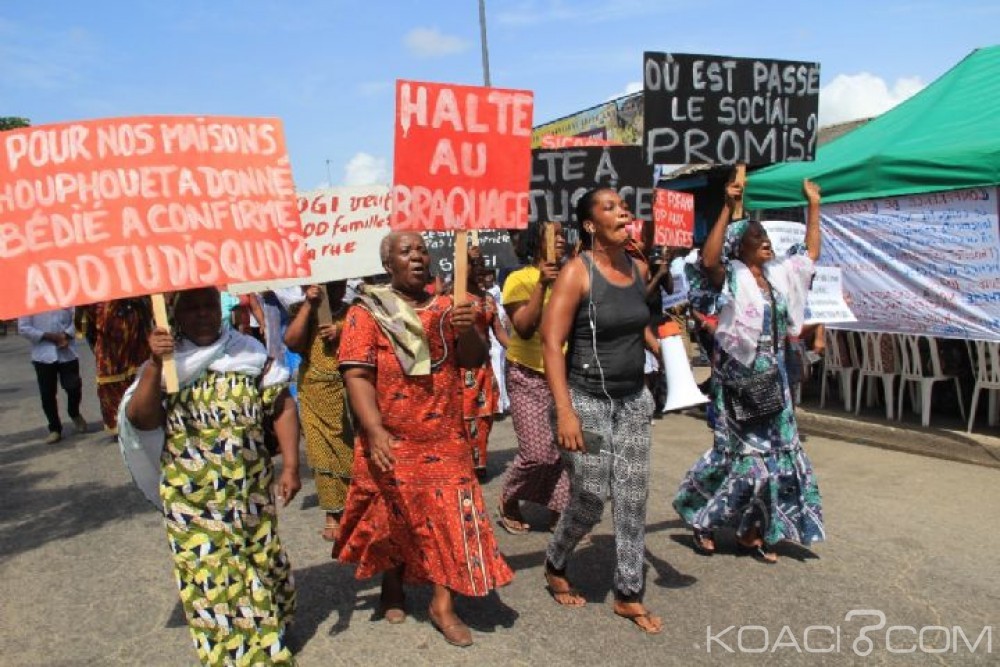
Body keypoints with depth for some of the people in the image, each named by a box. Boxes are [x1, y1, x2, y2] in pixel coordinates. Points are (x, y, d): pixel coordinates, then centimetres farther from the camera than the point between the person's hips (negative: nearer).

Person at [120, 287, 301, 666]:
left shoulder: (250, 352, 1)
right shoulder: (164, 365, -1)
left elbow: (282, 407, 0)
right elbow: (140, 420, -13)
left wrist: (290, 466, -7)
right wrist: (155, 365, -23)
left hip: (253, 489, 2)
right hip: (193, 499, -1)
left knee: (263, 563, 13)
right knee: (212, 578, 0)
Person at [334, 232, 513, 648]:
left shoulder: (445, 308, 5)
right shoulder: (367, 312, -6)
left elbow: (475, 360, 0)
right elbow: (357, 375, -14)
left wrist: (467, 330, -22)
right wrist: (375, 431, -28)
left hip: (445, 441, 3)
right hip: (392, 442, -2)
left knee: (451, 518, 2)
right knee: (393, 519, 13)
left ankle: (443, 606, 16)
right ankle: (393, 587, 39)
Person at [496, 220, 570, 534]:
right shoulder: (520, 279, -7)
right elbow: (524, 328, -18)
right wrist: (541, 285, -23)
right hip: (529, 376, -4)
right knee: (537, 452, -6)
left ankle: (559, 511, 16)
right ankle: (508, 501, 21)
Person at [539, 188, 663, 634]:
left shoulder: (639, 269, 5)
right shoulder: (577, 272, -14)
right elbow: (551, 343, -18)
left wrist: (662, 349, 6)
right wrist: (565, 411, -25)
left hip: (634, 399, 6)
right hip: (587, 400, -6)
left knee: (632, 499, 8)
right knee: (589, 501, 1)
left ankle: (629, 596, 24)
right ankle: (554, 567, 31)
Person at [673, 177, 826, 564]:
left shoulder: (780, 274, 11)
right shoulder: (732, 276, -9)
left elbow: (811, 252, 22)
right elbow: (708, 260, -29)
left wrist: (814, 205, 17)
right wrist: (727, 209, -30)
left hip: (772, 376, 7)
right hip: (737, 376, -7)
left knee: (776, 450, 8)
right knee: (743, 450, -3)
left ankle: (752, 531, 21)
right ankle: (702, 518, 17)